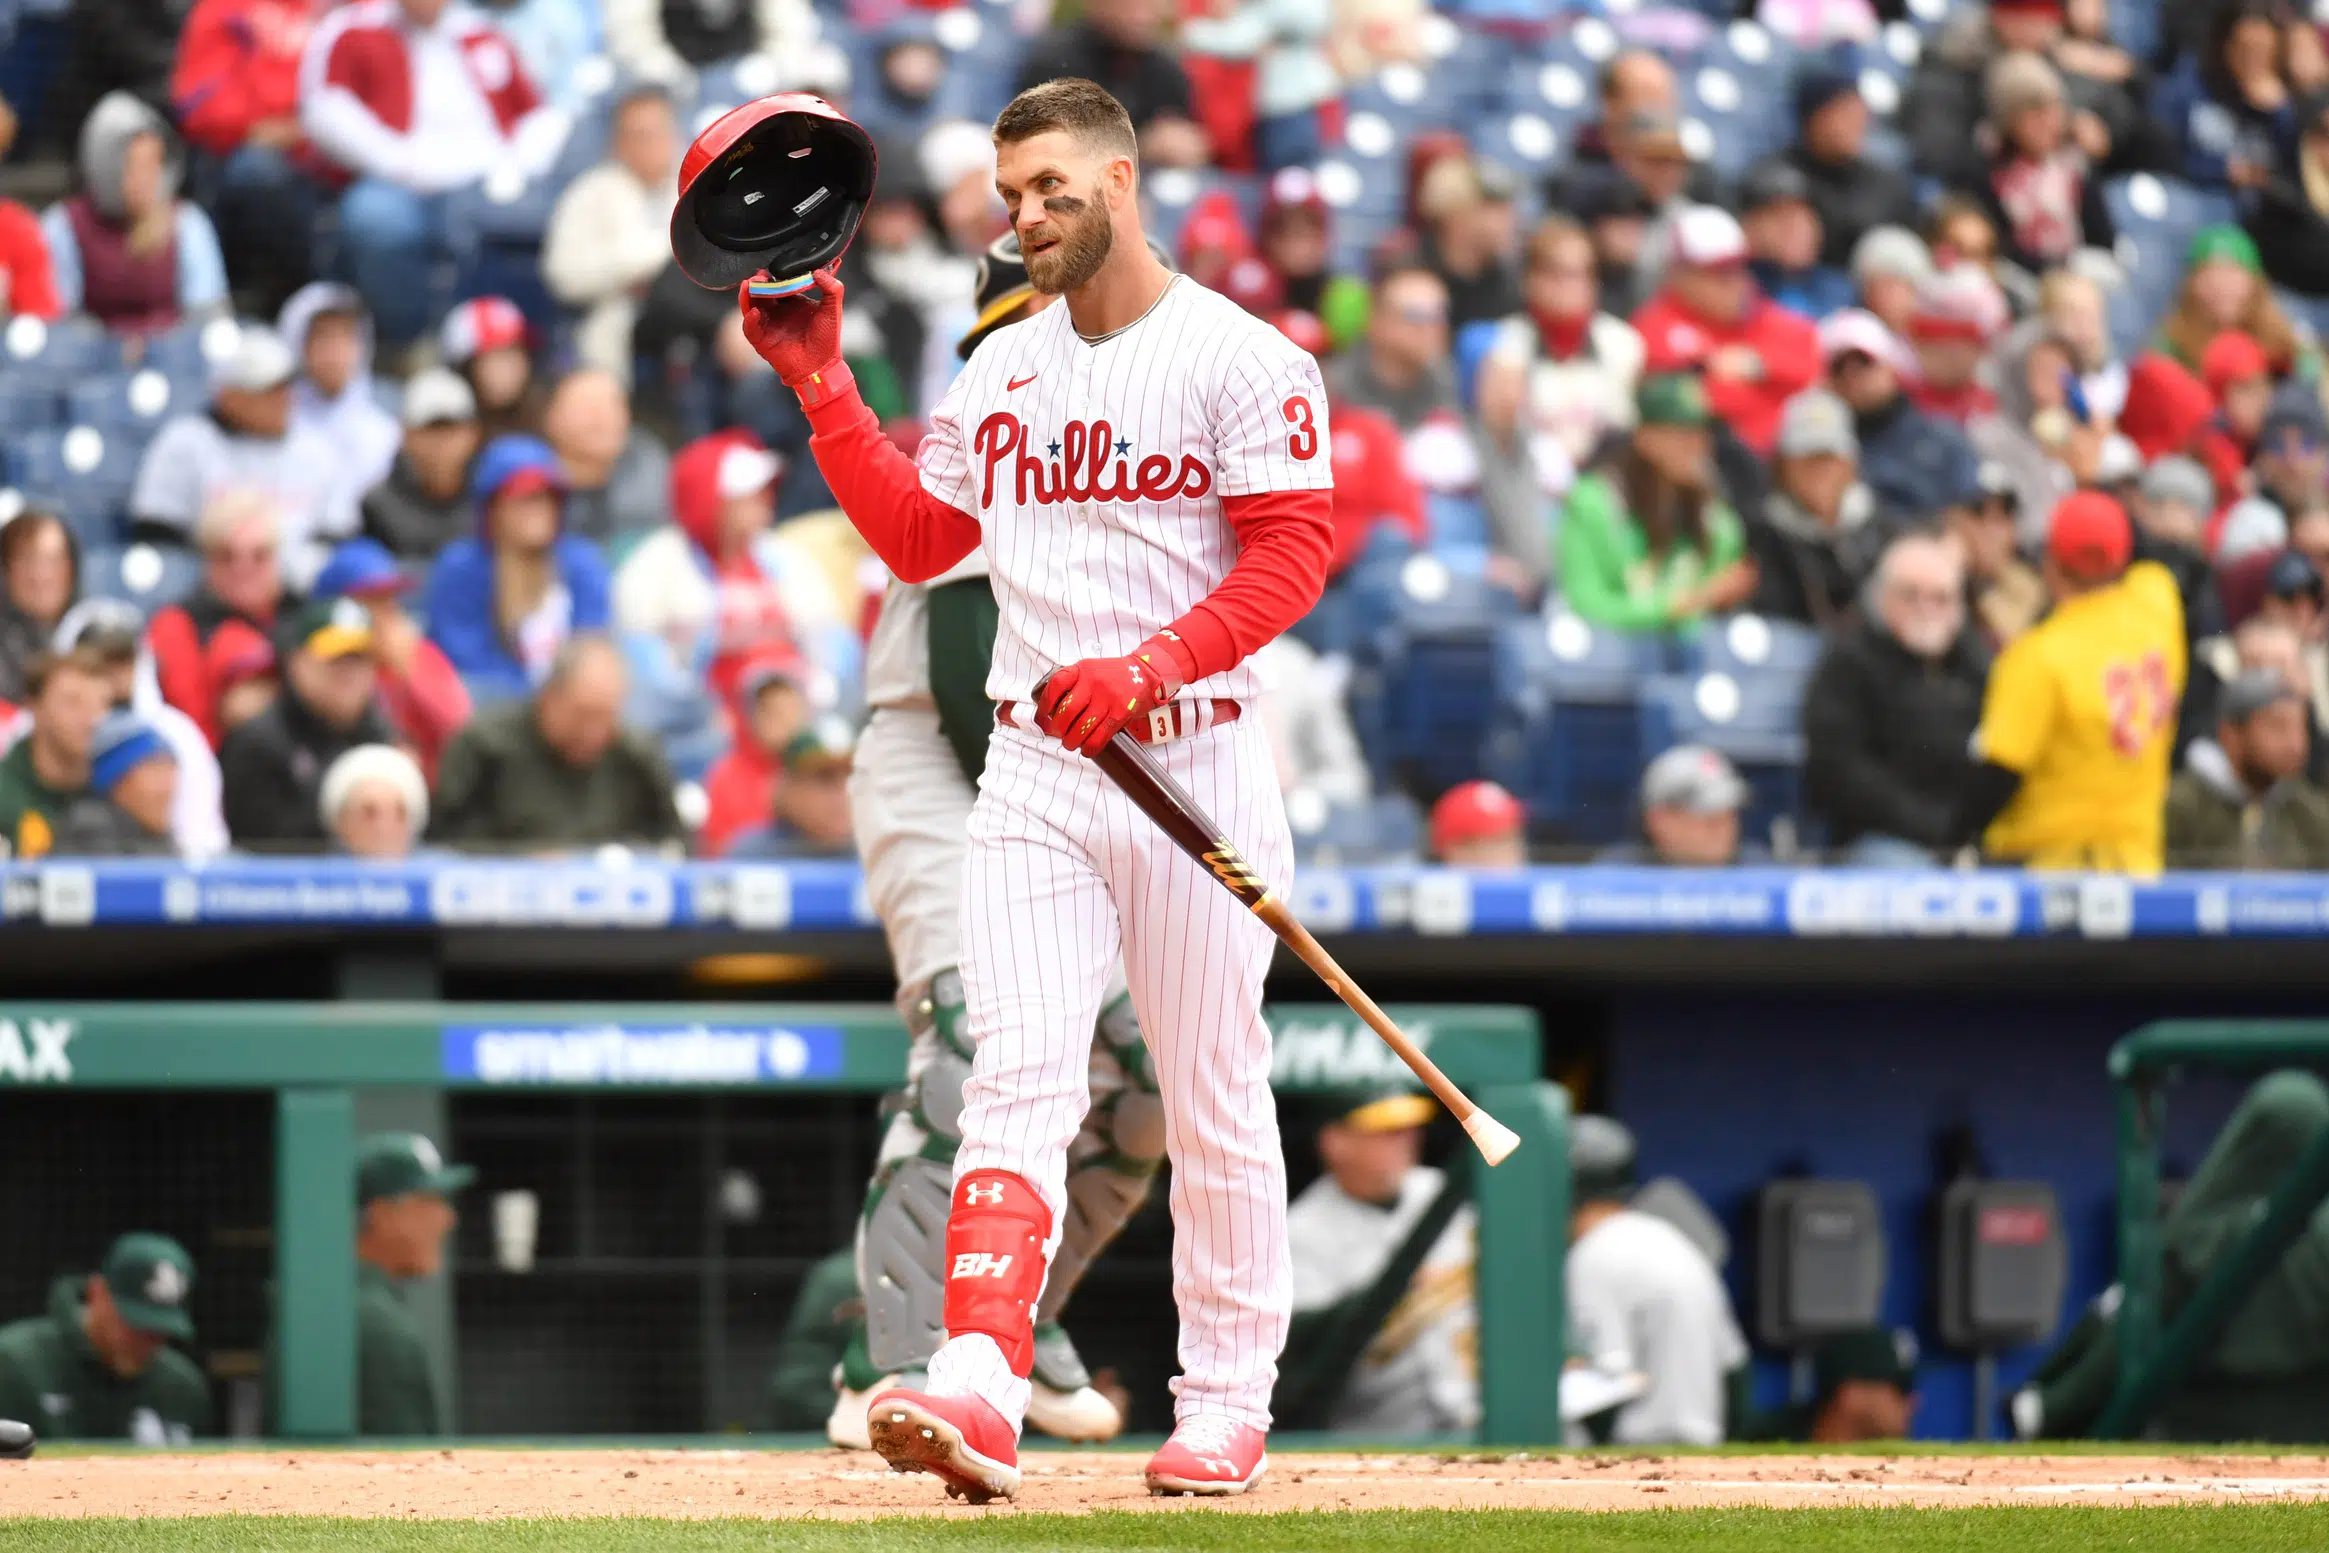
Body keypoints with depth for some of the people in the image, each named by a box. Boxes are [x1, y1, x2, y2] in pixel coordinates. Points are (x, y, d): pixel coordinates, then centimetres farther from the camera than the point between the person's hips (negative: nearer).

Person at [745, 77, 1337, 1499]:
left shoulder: (1241, 358, -4)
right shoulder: (1002, 370, 16)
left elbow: (1292, 554, -12)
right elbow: (914, 536, 22)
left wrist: (1153, 664, -24)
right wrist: (822, 384, 13)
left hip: (1196, 757, -4)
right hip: (1034, 771, 4)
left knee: (1216, 1100, 4)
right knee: (1017, 1081, -12)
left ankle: (1228, 1408, 15)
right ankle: (980, 1394, -26)